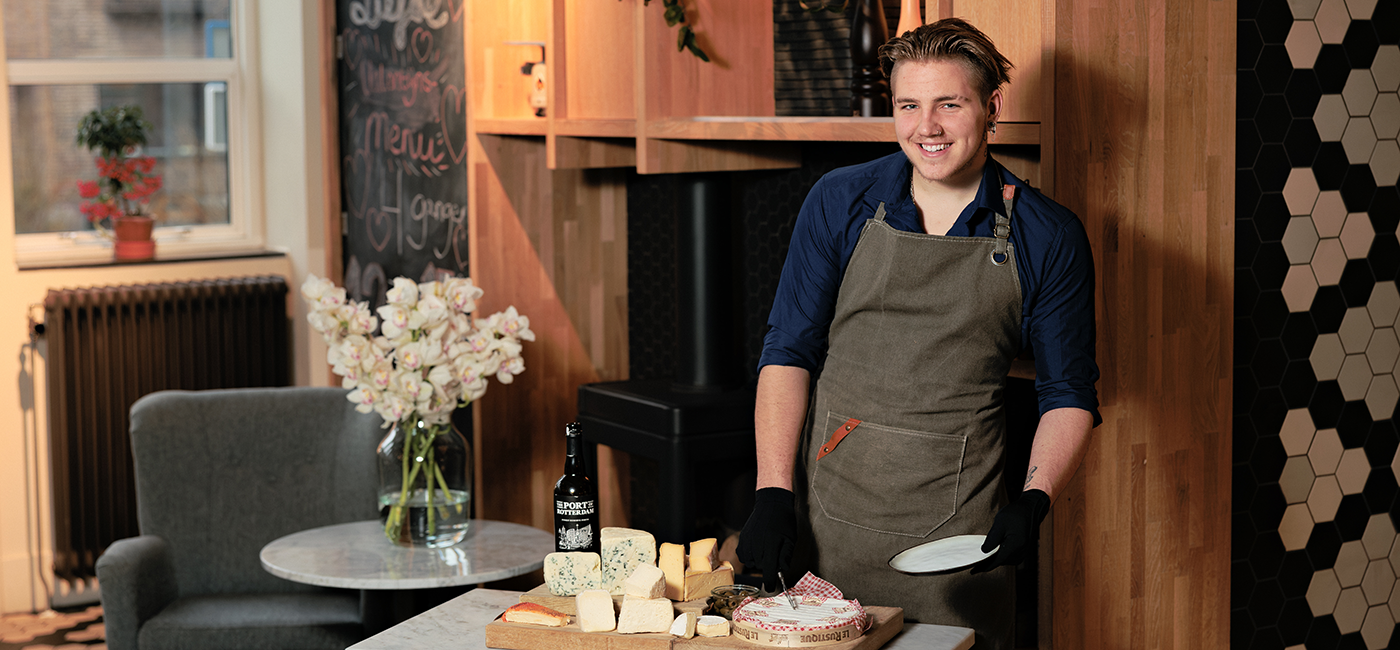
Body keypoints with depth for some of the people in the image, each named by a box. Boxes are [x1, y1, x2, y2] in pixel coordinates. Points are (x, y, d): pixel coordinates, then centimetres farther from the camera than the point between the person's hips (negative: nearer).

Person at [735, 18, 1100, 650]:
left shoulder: (1049, 238, -1)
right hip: (827, 521, 1)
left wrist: (1034, 499, -12)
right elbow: (789, 350, 2)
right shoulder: (839, 202, 1)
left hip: (957, 537, -1)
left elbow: (1069, 393, 4)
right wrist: (773, 491, -7)